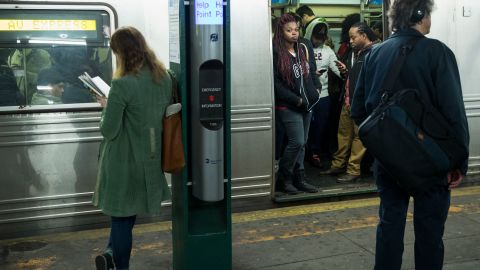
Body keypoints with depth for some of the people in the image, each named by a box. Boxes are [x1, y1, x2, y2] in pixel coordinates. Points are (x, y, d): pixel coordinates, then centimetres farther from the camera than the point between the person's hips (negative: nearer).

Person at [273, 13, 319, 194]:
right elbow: (276, 84, -13)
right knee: (297, 142, -11)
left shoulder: (302, 49, 10)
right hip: (288, 106, -7)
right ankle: (283, 180, 4)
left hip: (305, 105, 7)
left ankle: (299, 179, 18)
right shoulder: (276, 54, -11)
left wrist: (312, 95, 6)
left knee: (301, 143, 9)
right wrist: (296, 100, -14)